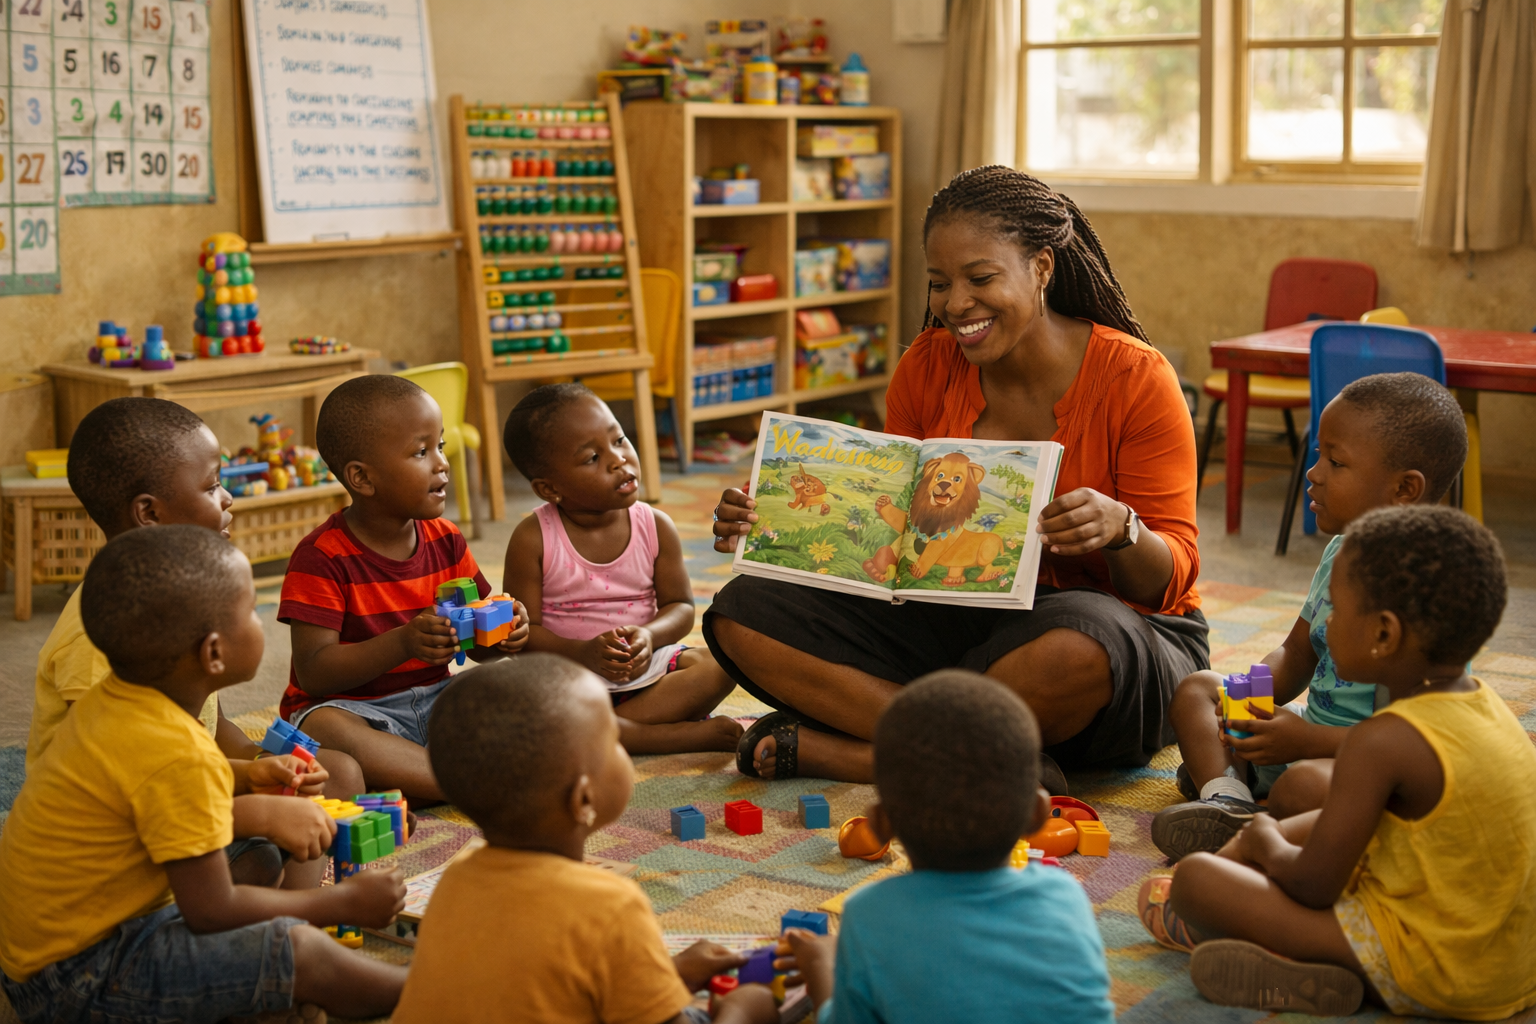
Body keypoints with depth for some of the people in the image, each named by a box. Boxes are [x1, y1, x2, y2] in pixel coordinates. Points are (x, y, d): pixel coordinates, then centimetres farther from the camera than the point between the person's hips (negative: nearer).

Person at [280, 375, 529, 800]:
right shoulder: (322, 557, -12)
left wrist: (502, 632, -16)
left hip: (436, 700, 5)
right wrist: (403, 643, -33)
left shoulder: (446, 540, 5)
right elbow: (313, 673, -20)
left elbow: (476, 647, 10)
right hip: (354, 706, -5)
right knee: (323, 727, -38)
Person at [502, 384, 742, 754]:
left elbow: (680, 606, 4)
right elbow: (522, 629, -9)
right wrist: (581, 653, -26)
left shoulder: (656, 527, -1)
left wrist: (649, 635, -19)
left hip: (644, 666, 3)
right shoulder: (532, 539, -9)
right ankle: (689, 734, -32)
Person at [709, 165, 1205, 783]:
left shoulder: (1134, 377, -12)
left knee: (1072, 648, -43)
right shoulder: (926, 367, 1)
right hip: (955, 624, 5)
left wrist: (1120, 528, -35)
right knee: (745, 612, -14)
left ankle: (821, 745, -23)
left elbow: (1171, 578, -11)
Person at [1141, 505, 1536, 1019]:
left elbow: (1313, 886, -17)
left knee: (1194, 877, -12)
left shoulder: (1383, 742, -24)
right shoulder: (1487, 704, 3)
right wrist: (1278, 838, 17)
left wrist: (1267, 844, 5)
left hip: (1435, 977, -9)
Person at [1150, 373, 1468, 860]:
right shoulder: (1340, 552, 5)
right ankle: (1227, 799, -12)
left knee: (1303, 785, -41)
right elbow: (1295, 655, 17)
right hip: (1317, 738, 10)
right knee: (1196, 688, 13)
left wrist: (1303, 740, -26)